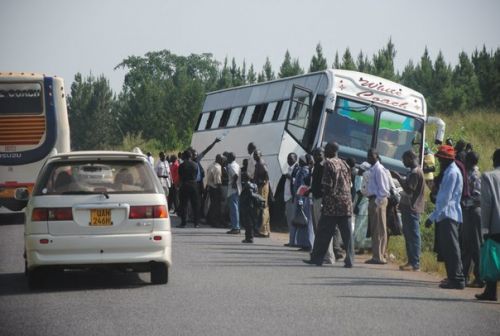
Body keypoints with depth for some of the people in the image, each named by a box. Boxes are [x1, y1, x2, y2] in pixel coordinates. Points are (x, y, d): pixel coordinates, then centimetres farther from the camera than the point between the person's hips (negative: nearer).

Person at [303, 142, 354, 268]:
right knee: (347, 233, 3)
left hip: (332, 203, -5)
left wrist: (324, 199, -2)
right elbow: (349, 183, 14)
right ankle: (349, 260, -2)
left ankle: (317, 258, 6)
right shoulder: (344, 164, 13)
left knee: (324, 232, 2)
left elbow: (327, 184, -11)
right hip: (346, 203, 5)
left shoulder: (328, 163, -6)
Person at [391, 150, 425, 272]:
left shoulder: (416, 173, -15)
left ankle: (415, 263, -9)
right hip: (408, 207, 11)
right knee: (408, 234, 13)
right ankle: (411, 261, 17)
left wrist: (399, 178, -16)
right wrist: (400, 178, 13)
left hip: (412, 208, -11)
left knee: (413, 235, -9)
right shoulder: (413, 171, 18)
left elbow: (409, 190, -20)